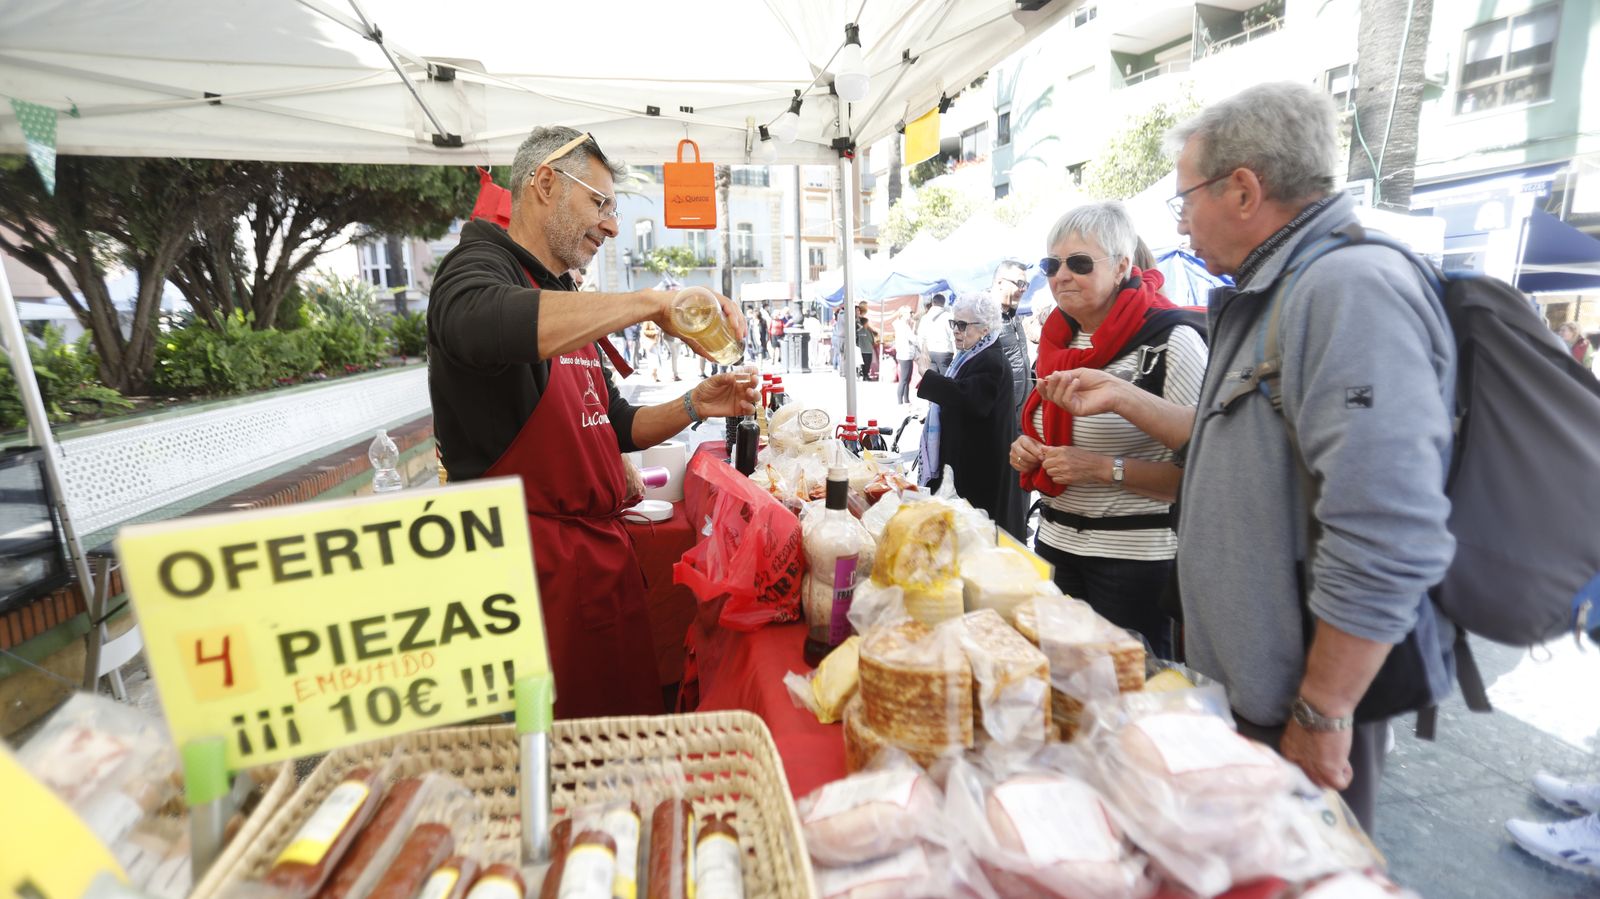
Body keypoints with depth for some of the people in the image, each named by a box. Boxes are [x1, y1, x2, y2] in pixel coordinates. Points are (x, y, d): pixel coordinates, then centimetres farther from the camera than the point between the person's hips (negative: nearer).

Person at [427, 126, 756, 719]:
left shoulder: (565, 304, 21)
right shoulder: (479, 268, -7)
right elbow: (486, 323, -35)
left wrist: (693, 407, 6)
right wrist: (652, 303, -30)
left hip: (602, 551, 8)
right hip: (532, 558, -8)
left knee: (629, 728, 14)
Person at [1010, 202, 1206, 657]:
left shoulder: (1171, 341, -14)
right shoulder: (1061, 340, 8)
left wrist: (1105, 469, -23)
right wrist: (1029, 453, 2)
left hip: (1135, 557, -6)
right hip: (1058, 546, 7)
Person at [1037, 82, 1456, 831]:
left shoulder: (1351, 289, -24)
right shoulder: (1272, 294, 10)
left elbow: (1388, 543, -29)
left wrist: (1320, 715, -23)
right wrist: (1121, 397, 15)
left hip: (1301, 694, -9)